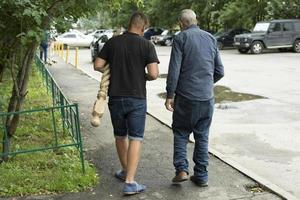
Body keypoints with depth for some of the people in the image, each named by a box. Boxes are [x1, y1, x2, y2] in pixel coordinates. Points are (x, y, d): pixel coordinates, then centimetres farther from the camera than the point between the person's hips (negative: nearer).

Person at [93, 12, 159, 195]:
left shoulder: (112, 42, 1)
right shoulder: (147, 45, -7)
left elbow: (98, 65, 2)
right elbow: (154, 74, -14)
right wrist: (144, 77, 7)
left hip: (115, 97, 3)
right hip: (137, 98, -3)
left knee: (120, 136, 19)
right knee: (135, 139, 2)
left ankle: (125, 171, 34)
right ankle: (130, 182, -4)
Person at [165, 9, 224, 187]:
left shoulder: (180, 39, -5)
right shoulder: (211, 39, 8)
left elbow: (174, 70, -12)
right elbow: (220, 71, 10)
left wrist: (169, 95, -6)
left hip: (186, 97, -4)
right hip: (207, 97, 4)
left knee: (181, 132, 13)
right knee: (202, 136, 12)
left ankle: (182, 169, 1)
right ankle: (201, 176, 16)